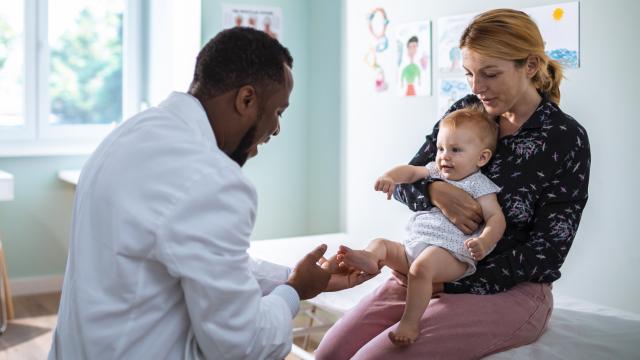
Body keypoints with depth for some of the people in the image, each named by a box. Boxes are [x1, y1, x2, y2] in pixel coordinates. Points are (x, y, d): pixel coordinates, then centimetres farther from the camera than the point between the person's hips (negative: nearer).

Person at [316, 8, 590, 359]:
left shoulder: (566, 139, -10)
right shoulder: (466, 110, 3)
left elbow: (547, 251, -11)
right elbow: (403, 181, 5)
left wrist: (452, 285, -15)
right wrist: (435, 191, -20)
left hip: (510, 290, -4)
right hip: (437, 273, 5)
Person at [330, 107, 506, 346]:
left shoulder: (479, 185, 0)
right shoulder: (435, 172, 21)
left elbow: (496, 218, -9)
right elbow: (410, 171, 10)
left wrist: (484, 242, -30)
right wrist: (390, 177, -14)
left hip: (450, 254, -8)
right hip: (414, 246, 8)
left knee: (421, 267, -35)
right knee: (379, 243, 2)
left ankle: (409, 323, -34)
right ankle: (369, 259, -32)